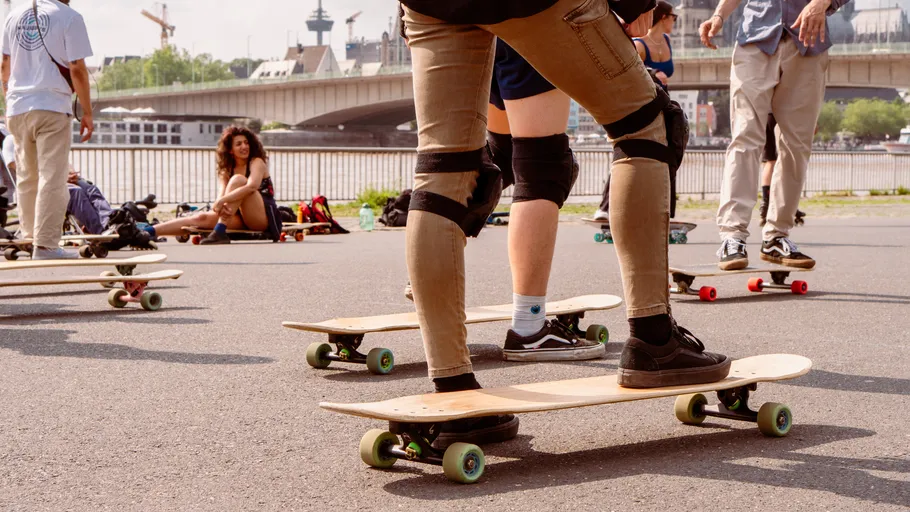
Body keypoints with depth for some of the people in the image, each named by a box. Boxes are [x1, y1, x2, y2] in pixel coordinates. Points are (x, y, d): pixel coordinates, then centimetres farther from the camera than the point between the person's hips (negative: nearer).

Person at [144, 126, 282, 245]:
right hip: (243, 219, 5)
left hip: (265, 216, -5)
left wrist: (222, 201, -32)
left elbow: (252, 186, -25)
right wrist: (220, 205, -31)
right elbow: (222, 194, -6)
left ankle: (219, 232, -33)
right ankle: (148, 232, -22)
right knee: (202, 218, -13)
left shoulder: (257, 162, -4)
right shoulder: (227, 170, 12)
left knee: (238, 179, -24)